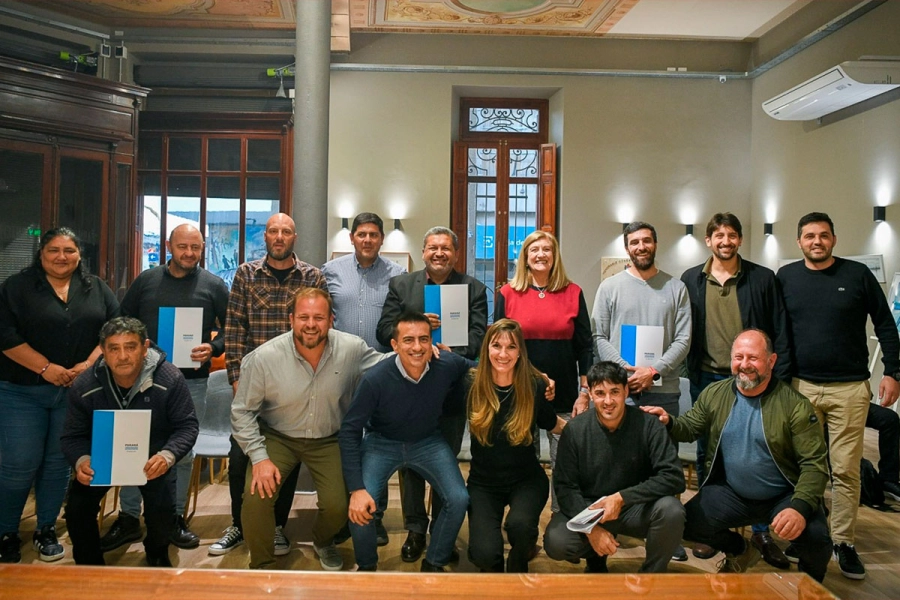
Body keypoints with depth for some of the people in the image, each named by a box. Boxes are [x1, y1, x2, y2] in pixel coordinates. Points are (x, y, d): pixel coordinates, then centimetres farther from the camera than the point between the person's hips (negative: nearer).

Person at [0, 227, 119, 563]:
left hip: (77, 392, 2)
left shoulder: (96, 289, 8)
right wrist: (46, 368, -15)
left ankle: (46, 530, 23)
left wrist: (88, 365, -11)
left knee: (59, 462, 8)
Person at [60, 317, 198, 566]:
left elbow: (187, 426, -16)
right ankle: (90, 564, 17)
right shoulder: (84, 387, -15)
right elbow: (73, 436, -5)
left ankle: (157, 557, 15)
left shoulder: (169, 379, -22)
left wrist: (167, 455, -36)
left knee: (162, 508, -22)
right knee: (77, 508, -14)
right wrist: (81, 460, -29)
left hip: (152, 457, -2)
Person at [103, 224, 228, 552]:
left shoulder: (214, 286, 2)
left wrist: (214, 348, -16)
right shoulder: (146, 281, 7)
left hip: (191, 380, -1)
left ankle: (176, 518, 21)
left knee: (183, 451, 8)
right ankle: (128, 519, 18)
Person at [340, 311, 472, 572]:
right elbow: (349, 431, -20)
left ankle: (434, 564, 11)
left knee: (459, 500, -17)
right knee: (359, 508, -22)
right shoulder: (375, 379, -28)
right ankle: (367, 567, 11)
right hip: (381, 443, -2)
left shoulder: (448, 366, -21)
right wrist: (357, 488, -27)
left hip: (428, 442, 2)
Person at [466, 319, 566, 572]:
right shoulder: (471, 383, -10)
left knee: (519, 524, -31)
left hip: (526, 479, 0)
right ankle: (494, 568, 20)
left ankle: (517, 570, 5)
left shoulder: (536, 385, -9)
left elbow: (553, 425, 7)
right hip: (483, 482, 0)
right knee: (485, 554, -21)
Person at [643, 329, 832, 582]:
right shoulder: (714, 394, -2)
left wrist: (800, 508, -30)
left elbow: (814, 464, -14)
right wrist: (669, 422, -15)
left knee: (815, 538, -28)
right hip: (731, 492, 3)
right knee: (685, 524, -15)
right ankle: (740, 551, 20)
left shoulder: (795, 406, -13)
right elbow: (690, 428, 10)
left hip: (784, 496, -3)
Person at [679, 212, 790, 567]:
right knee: (707, 454, 9)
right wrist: (691, 374, -2)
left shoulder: (762, 278, 2)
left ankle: (762, 531, 18)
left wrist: (780, 378, -5)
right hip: (707, 379, 1)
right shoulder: (691, 280, 5)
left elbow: (779, 332, 1)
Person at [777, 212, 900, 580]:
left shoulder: (857, 274, 1)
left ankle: (843, 542, 13)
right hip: (801, 387, 1)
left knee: (846, 470, 2)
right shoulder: (786, 277, 4)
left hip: (849, 388, -1)